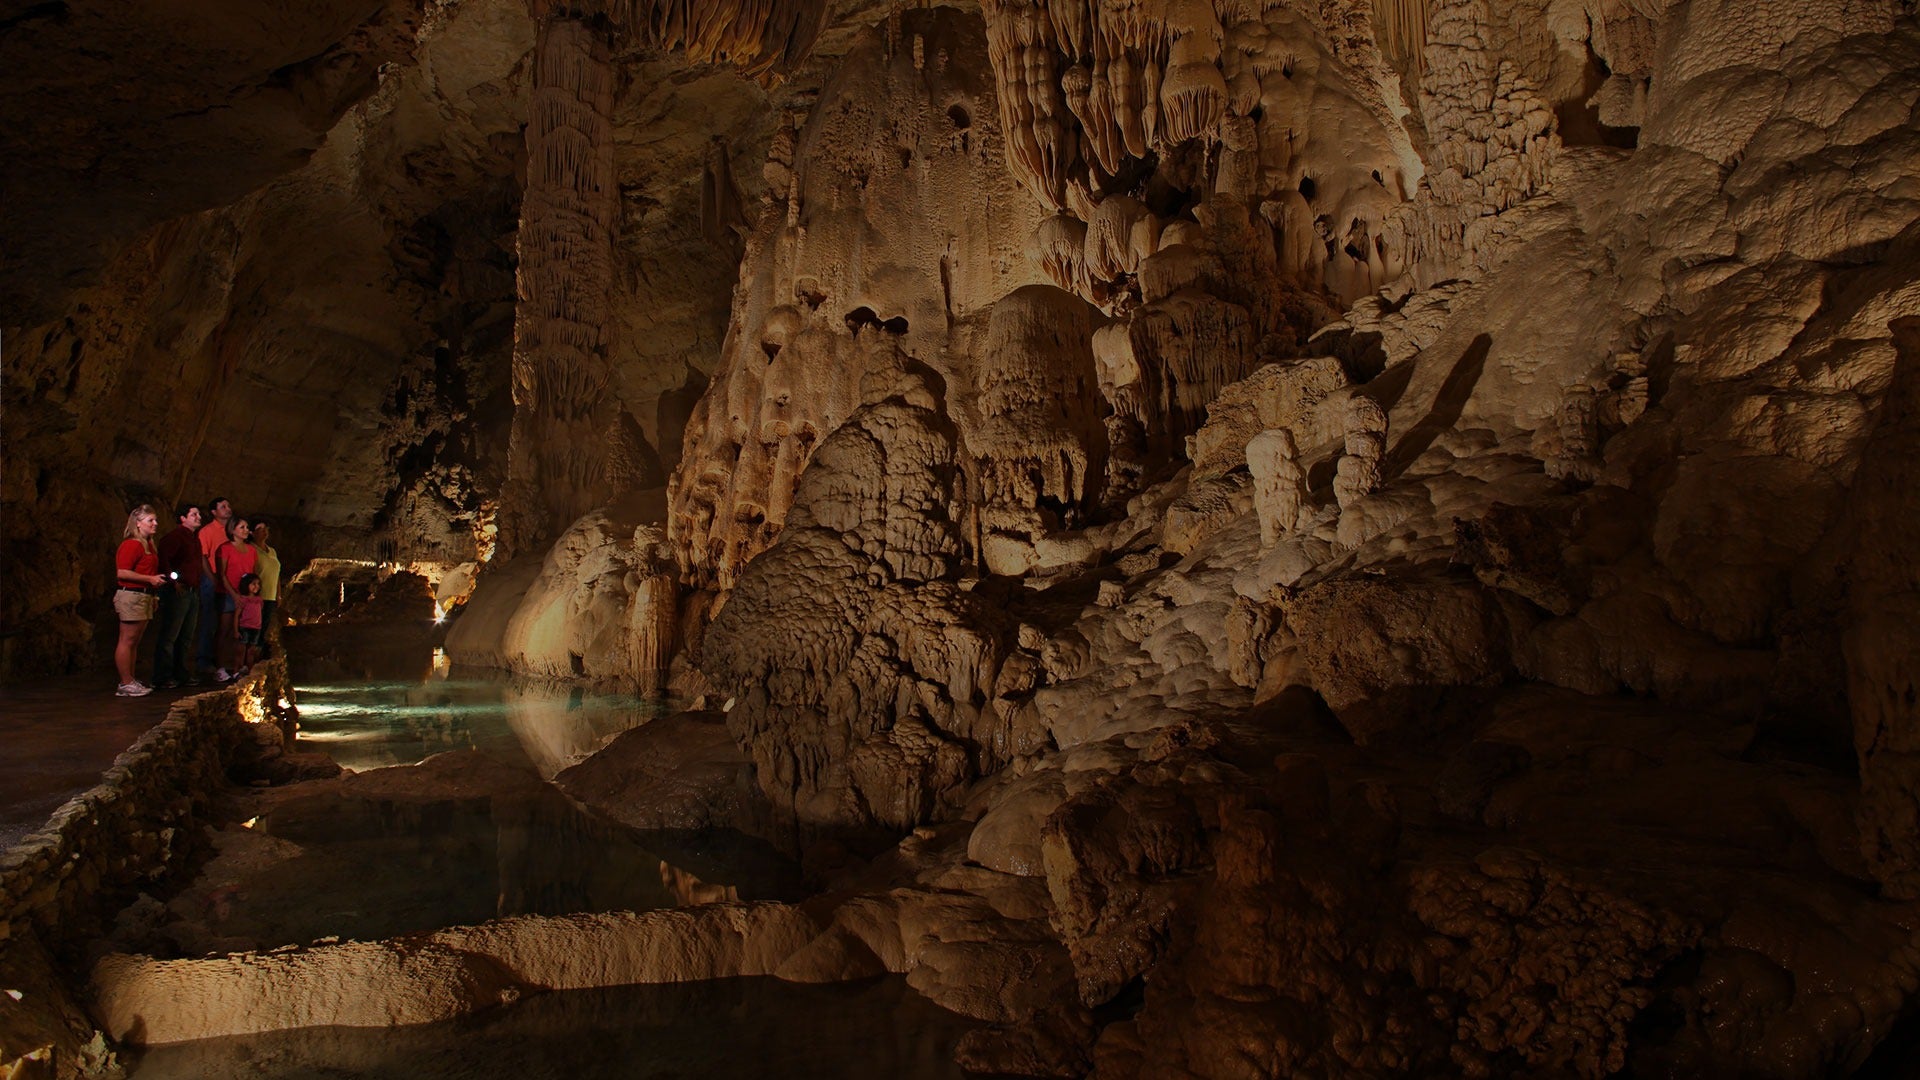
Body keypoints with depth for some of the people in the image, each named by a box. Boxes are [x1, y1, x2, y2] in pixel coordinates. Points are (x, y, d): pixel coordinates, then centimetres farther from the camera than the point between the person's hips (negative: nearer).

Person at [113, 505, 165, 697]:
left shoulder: (148, 545, 17)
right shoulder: (131, 544, -12)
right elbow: (122, 573, -19)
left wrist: (157, 580, 15)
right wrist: (150, 579, -19)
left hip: (144, 596, 10)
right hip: (131, 596, -10)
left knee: (134, 642, 13)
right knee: (127, 641, -5)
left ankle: (130, 681, 18)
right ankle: (126, 683, -2)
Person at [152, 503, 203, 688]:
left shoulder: (195, 537, 17)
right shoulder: (175, 536, -10)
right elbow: (163, 558, -23)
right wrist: (173, 580, -21)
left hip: (193, 592, 9)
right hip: (178, 591, -9)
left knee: (187, 637, 14)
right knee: (169, 636, -5)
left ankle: (182, 673, 22)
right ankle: (162, 678, -1)